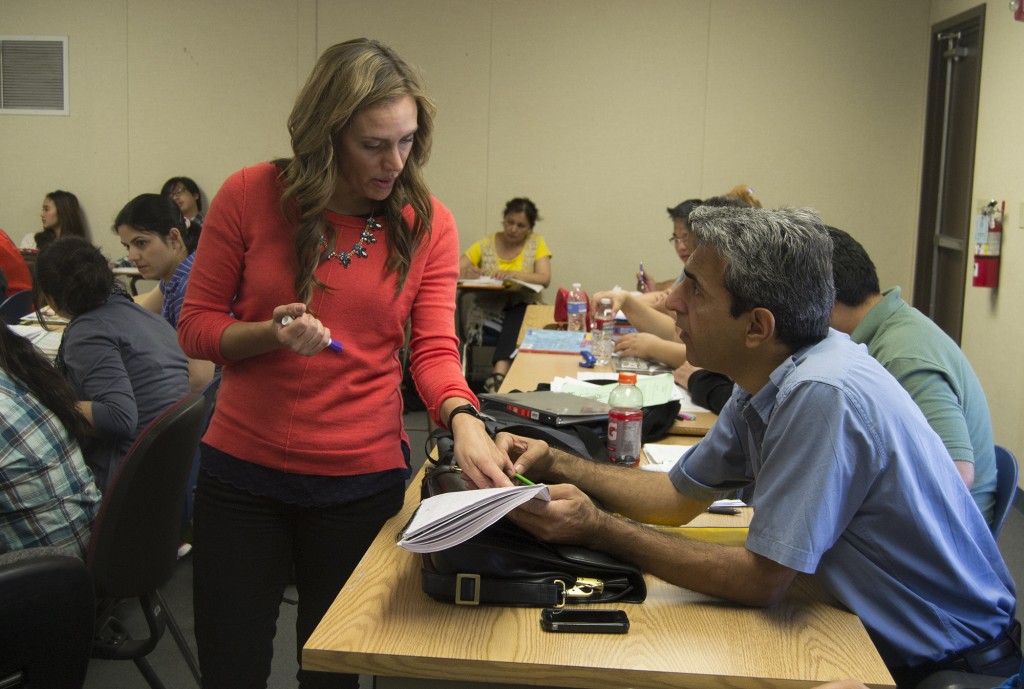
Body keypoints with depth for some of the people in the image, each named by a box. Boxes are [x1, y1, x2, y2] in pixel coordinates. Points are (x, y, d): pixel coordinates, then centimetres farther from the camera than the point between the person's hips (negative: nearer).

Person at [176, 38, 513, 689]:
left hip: (363, 480, 1)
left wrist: (463, 421, -29)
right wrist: (271, 333, -22)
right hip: (243, 470, 0)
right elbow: (196, 326, -2)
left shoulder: (428, 222, -5)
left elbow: (434, 349, -9)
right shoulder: (251, 195, -8)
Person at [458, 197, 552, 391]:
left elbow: (545, 279, -7)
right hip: (486, 310, 0)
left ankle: (500, 371, -51)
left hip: (523, 309, 0)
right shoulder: (485, 245, 9)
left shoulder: (537, 243, 8)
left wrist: (515, 275, -26)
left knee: (516, 316, -38)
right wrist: (466, 273, -22)